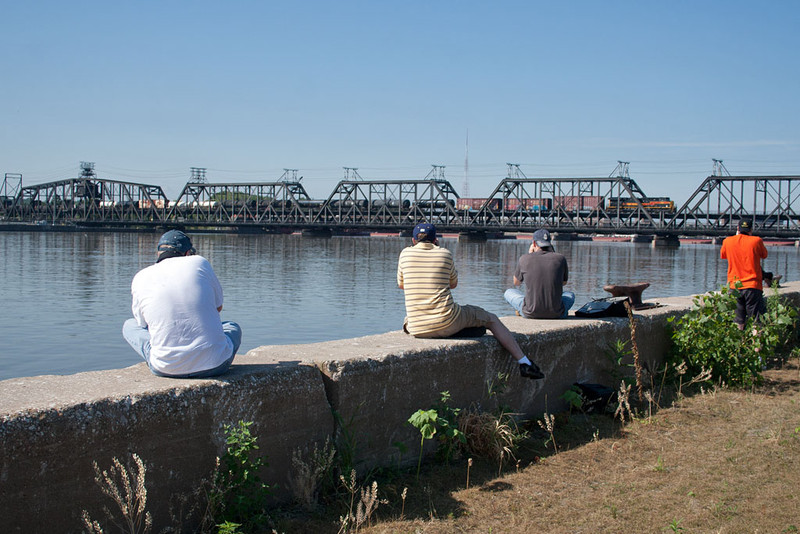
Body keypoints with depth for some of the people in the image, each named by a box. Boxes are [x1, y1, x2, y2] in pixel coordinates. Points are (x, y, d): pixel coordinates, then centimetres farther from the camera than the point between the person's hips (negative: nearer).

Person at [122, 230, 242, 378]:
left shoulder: (140, 278, 5)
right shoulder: (199, 262, 2)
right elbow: (218, 307, 15)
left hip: (165, 368, 0)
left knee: (129, 325, 27)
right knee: (232, 327, 35)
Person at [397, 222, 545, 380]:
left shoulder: (405, 253, 4)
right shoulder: (445, 254, 1)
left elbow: (401, 284, 19)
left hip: (417, 329, 2)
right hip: (447, 325, -2)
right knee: (491, 319, 19)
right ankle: (524, 363, 20)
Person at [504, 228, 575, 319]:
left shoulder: (525, 259, -4)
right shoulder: (560, 258, -2)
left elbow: (516, 282, 16)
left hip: (530, 314, 0)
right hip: (555, 314, 1)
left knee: (508, 292, 27)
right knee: (570, 295, 35)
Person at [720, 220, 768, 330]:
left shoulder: (728, 241, 1)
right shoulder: (756, 240, -5)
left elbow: (723, 255, 20)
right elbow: (764, 255, 12)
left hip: (734, 285, 3)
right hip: (752, 285, -3)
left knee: (738, 322, 9)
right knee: (756, 320, 0)